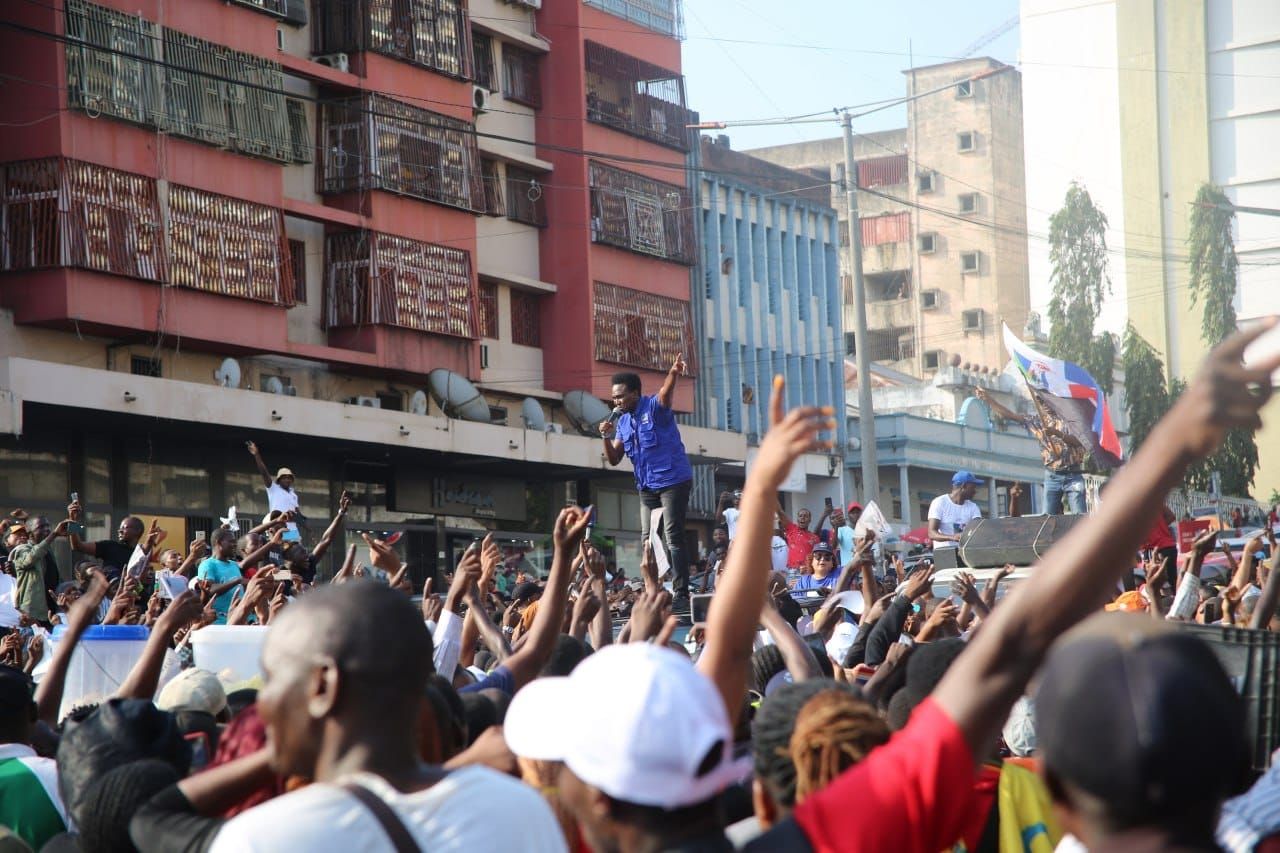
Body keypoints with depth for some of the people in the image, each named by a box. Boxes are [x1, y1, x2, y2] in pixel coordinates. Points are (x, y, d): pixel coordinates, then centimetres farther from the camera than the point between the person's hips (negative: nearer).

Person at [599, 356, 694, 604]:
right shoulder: (623, 422, 11)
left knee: (673, 537, -12)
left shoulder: (654, 407, -9)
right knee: (649, 539, 9)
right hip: (647, 486, 8)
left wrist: (673, 374, -55)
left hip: (672, 480, -8)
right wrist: (607, 437, -8)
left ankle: (681, 593, -12)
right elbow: (614, 459, 12)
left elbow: (666, 393, -33)